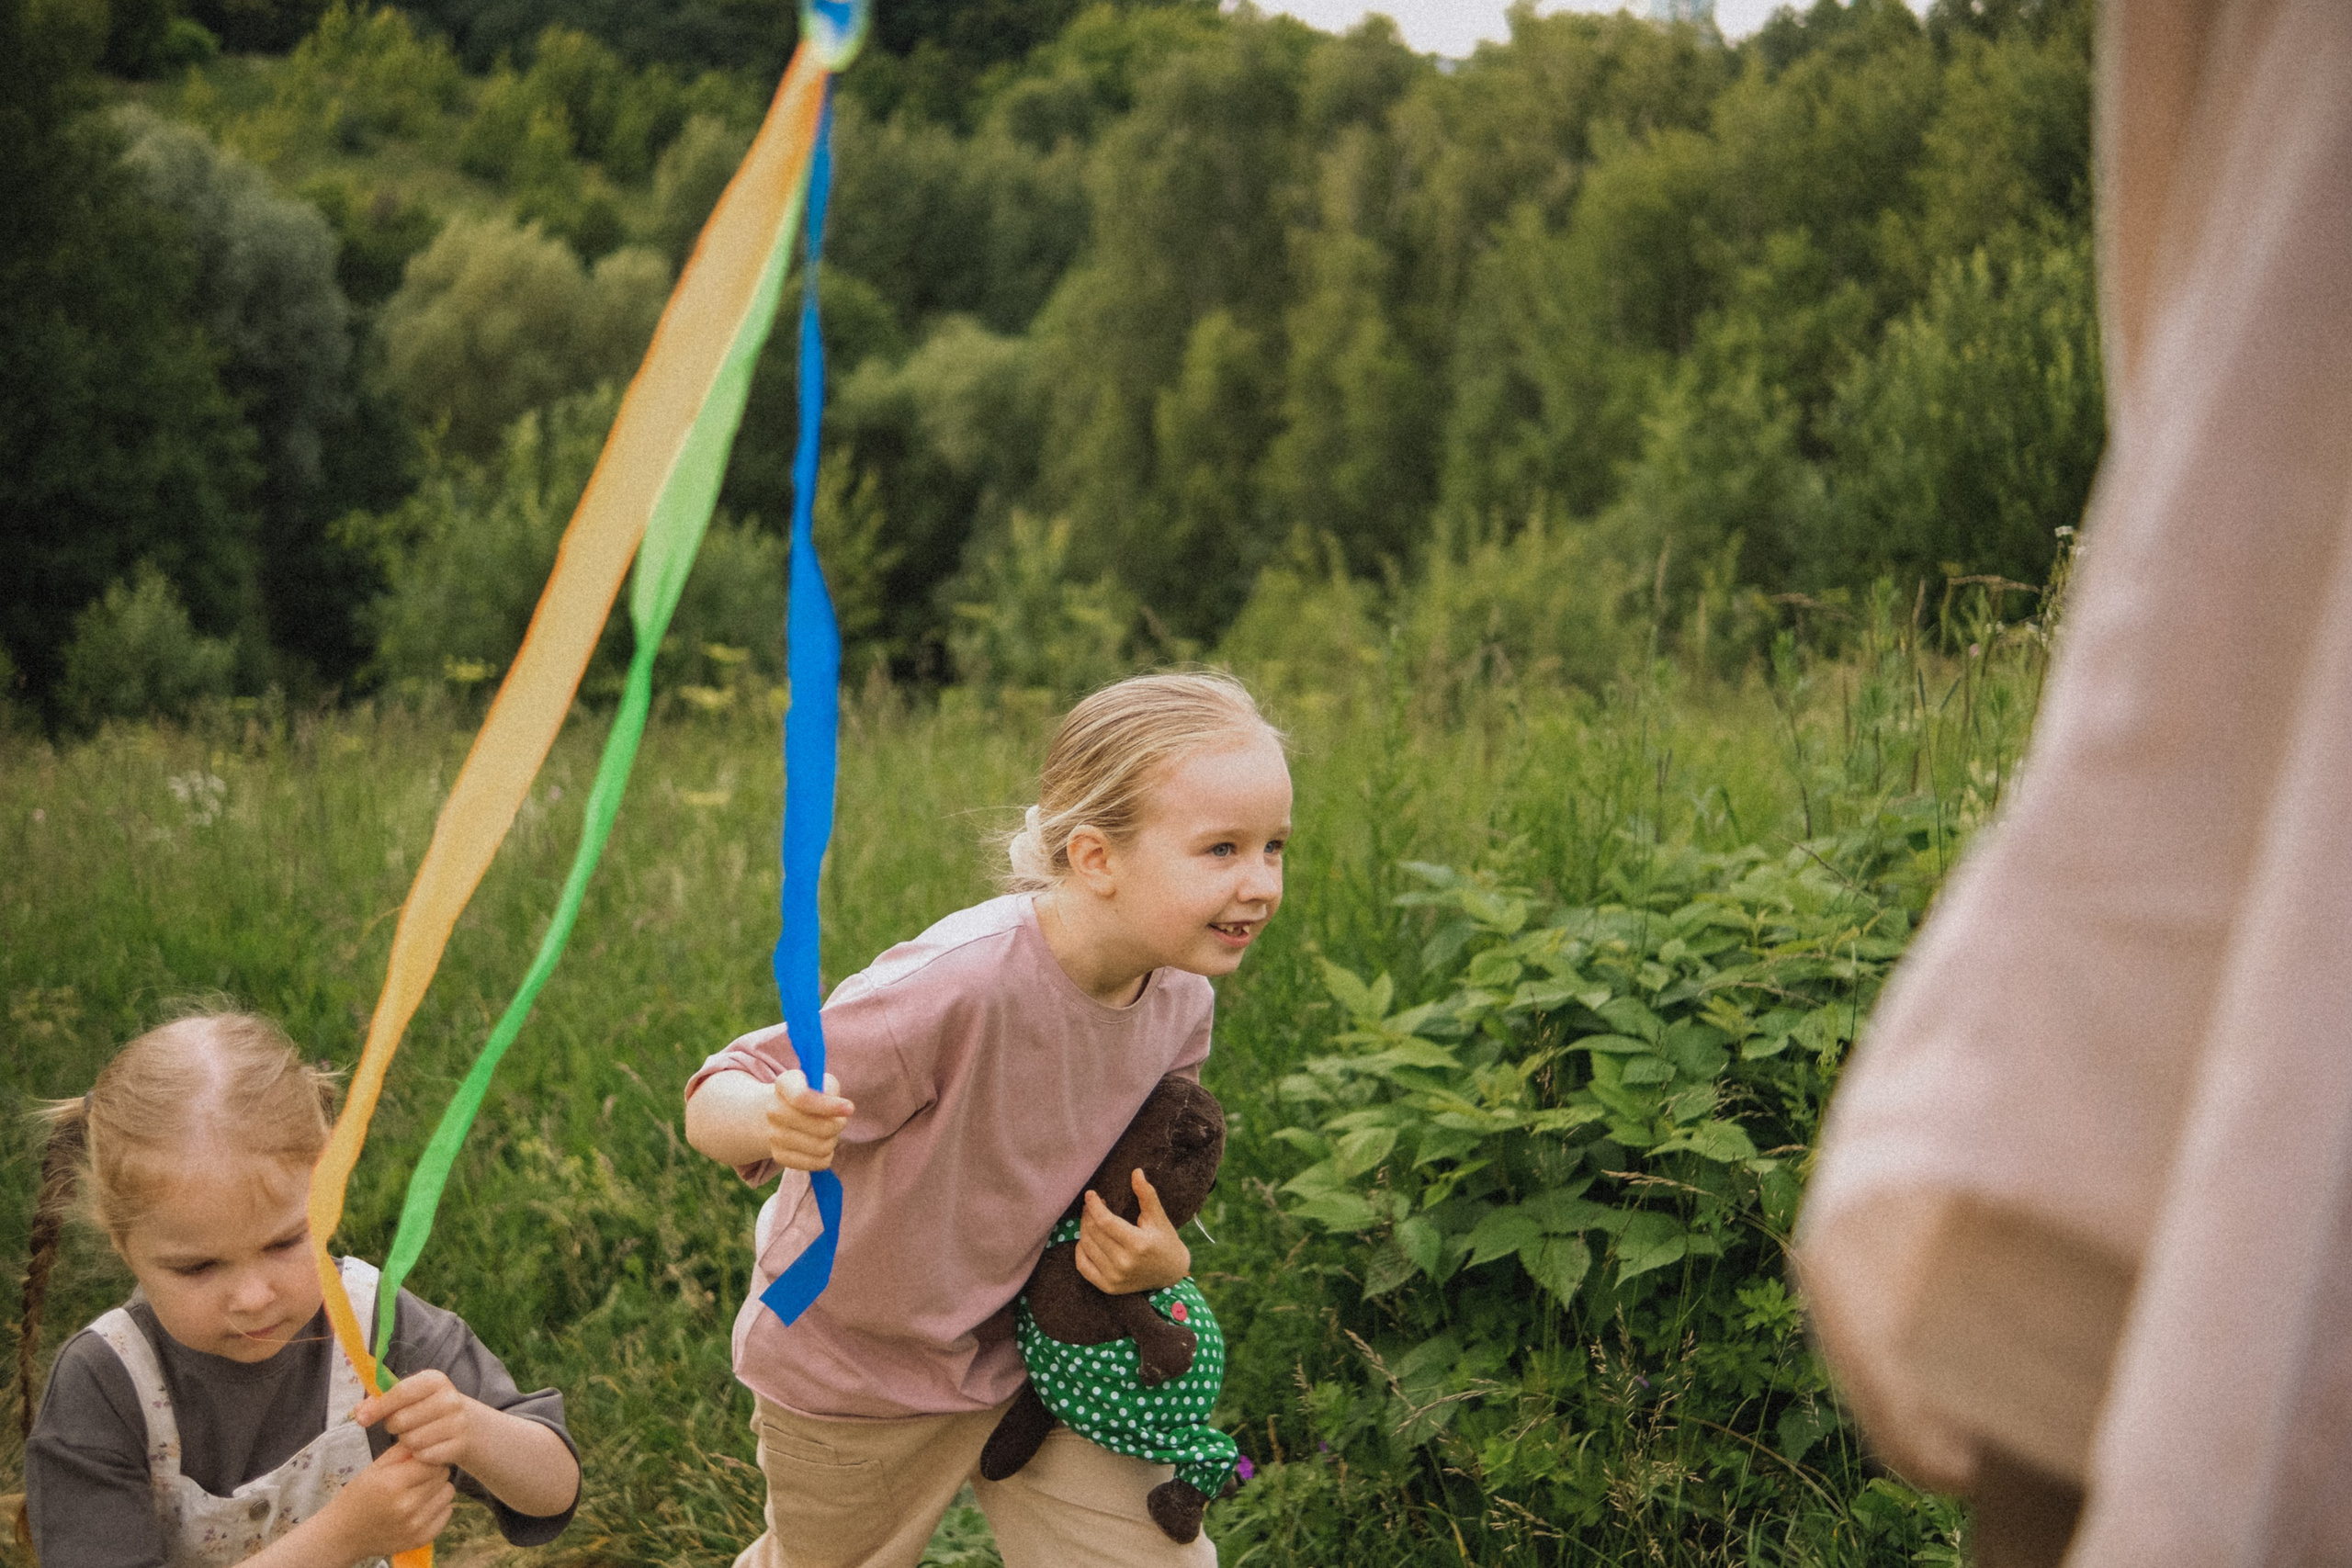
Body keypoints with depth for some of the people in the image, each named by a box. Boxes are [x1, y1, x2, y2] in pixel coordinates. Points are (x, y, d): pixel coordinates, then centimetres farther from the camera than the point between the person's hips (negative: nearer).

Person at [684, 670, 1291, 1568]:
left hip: (1036, 1350, 5)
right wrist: (778, 1121, -52)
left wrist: (1159, 1259, -17)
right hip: (853, 1372, -4)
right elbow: (713, 1106, -29)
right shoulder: (955, 983, -34)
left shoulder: (1178, 1001, -13)